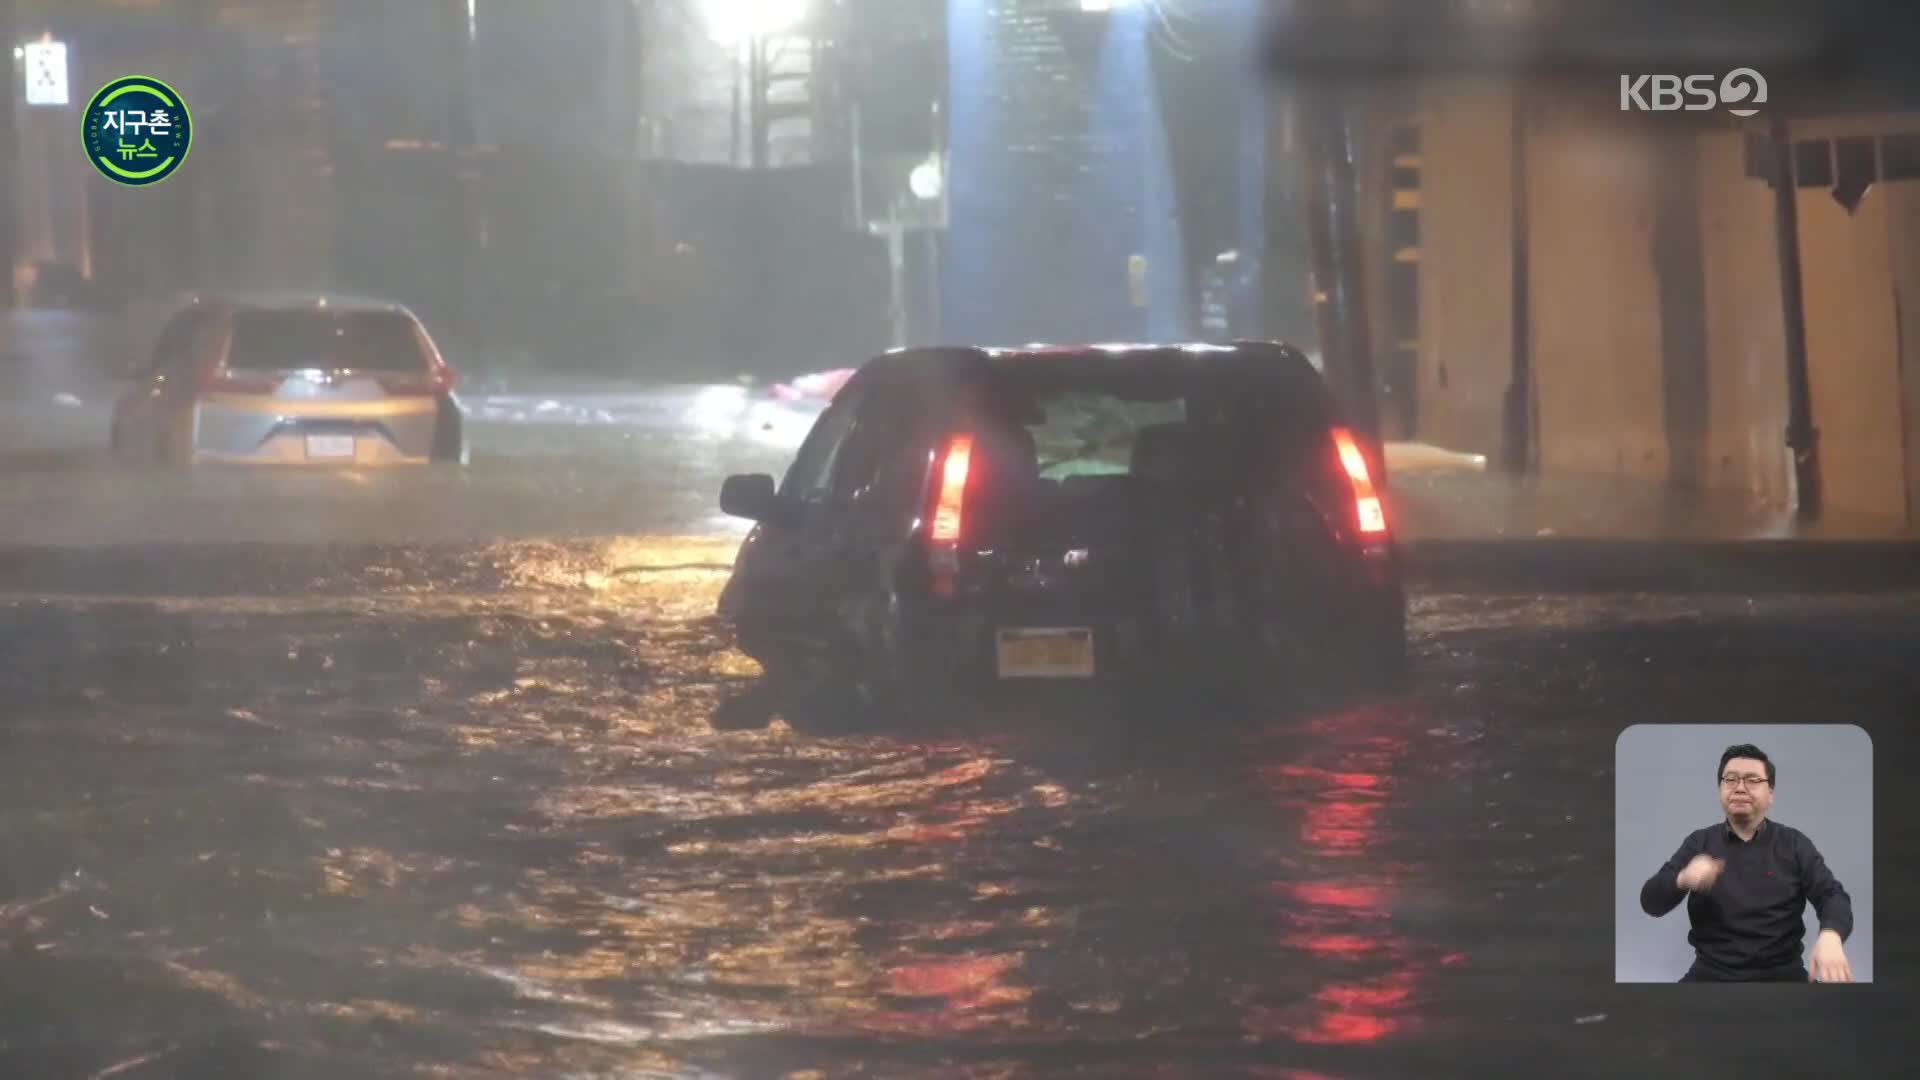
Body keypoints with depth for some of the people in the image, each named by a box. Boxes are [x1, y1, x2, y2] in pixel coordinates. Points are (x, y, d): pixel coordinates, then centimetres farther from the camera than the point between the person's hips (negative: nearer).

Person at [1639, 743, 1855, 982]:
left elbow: (1832, 896, 0)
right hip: (1712, 973, 0)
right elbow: (1651, 901, 2)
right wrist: (1682, 880, -22)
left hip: (1782, 973, 0)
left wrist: (1830, 936, -25)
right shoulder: (1699, 843, 10)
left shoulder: (1794, 844, 9)